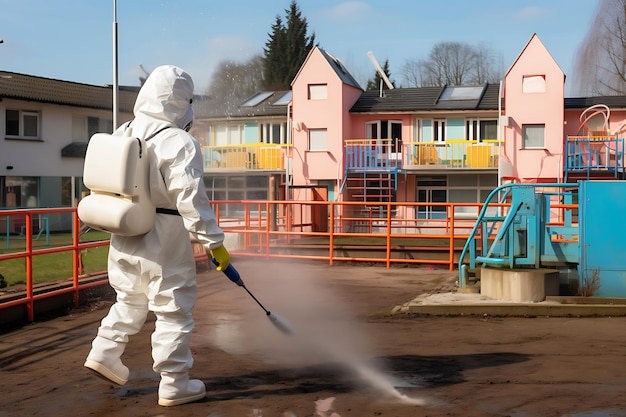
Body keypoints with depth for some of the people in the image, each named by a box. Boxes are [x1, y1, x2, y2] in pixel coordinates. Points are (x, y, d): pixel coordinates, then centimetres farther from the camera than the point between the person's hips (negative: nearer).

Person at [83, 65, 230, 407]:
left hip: (124, 237, 7)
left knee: (129, 300, 26)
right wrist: (214, 242, -17)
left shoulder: (123, 134, 5)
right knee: (173, 310, 4)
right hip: (165, 241, -7)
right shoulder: (179, 143, -18)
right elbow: (191, 199, -22)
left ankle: (104, 353, 27)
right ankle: (174, 385, 11)